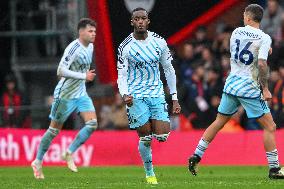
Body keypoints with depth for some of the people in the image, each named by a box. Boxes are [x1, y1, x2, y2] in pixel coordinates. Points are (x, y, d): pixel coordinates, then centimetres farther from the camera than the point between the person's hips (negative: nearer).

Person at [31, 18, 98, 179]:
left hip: (81, 94, 7)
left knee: (92, 124, -10)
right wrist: (84, 76, -26)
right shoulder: (74, 48, -21)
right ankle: (38, 162, 17)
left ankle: (69, 154, 1)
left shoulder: (90, 47, 7)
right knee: (54, 130, 3)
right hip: (65, 95, -7)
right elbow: (61, 71, -28)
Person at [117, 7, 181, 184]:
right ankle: (149, 173, 13)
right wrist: (125, 95, -25)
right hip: (136, 96, -2)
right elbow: (122, 76, -5)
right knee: (145, 138, -6)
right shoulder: (125, 47, -6)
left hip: (157, 93, 3)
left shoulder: (159, 42, 2)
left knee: (163, 136, -8)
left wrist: (175, 98, 7)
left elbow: (169, 70, 10)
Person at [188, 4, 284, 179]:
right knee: (270, 126, 1)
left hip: (232, 83, 6)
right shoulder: (264, 38, -11)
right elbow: (262, 64, -22)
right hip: (250, 87, -6)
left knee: (219, 122, 17)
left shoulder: (237, 32, 7)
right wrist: (265, 89, -15)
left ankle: (196, 157, 17)